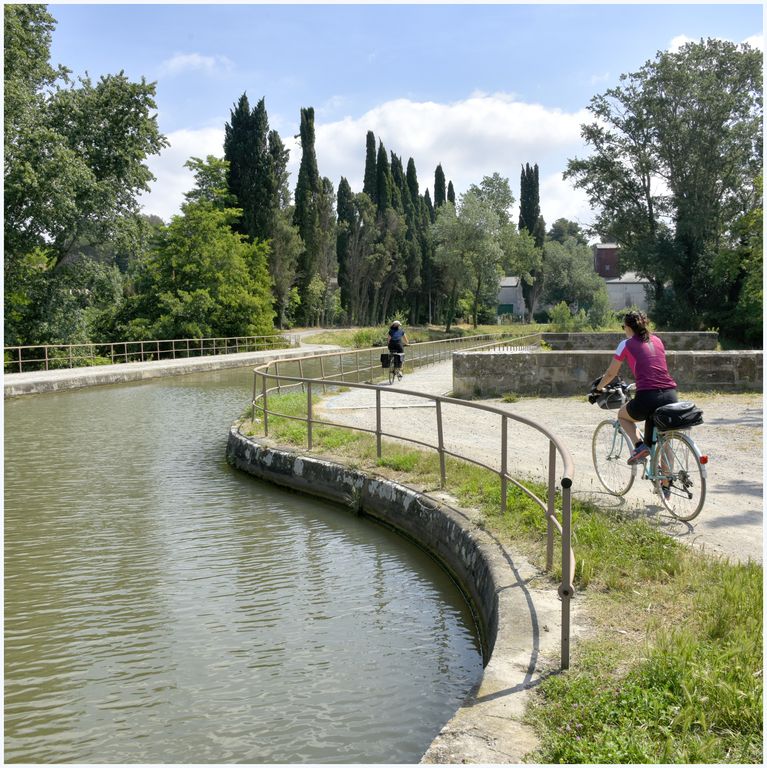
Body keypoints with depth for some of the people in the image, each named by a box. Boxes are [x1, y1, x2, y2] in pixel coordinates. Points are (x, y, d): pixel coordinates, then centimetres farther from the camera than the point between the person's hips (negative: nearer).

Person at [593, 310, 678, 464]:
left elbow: (611, 374, 15)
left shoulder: (626, 344, 7)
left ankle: (639, 446, 4)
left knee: (622, 415, 27)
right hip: (671, 396, 5)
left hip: (647, 397, -5)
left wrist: (598, 388, 33)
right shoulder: (657, 341, 20)